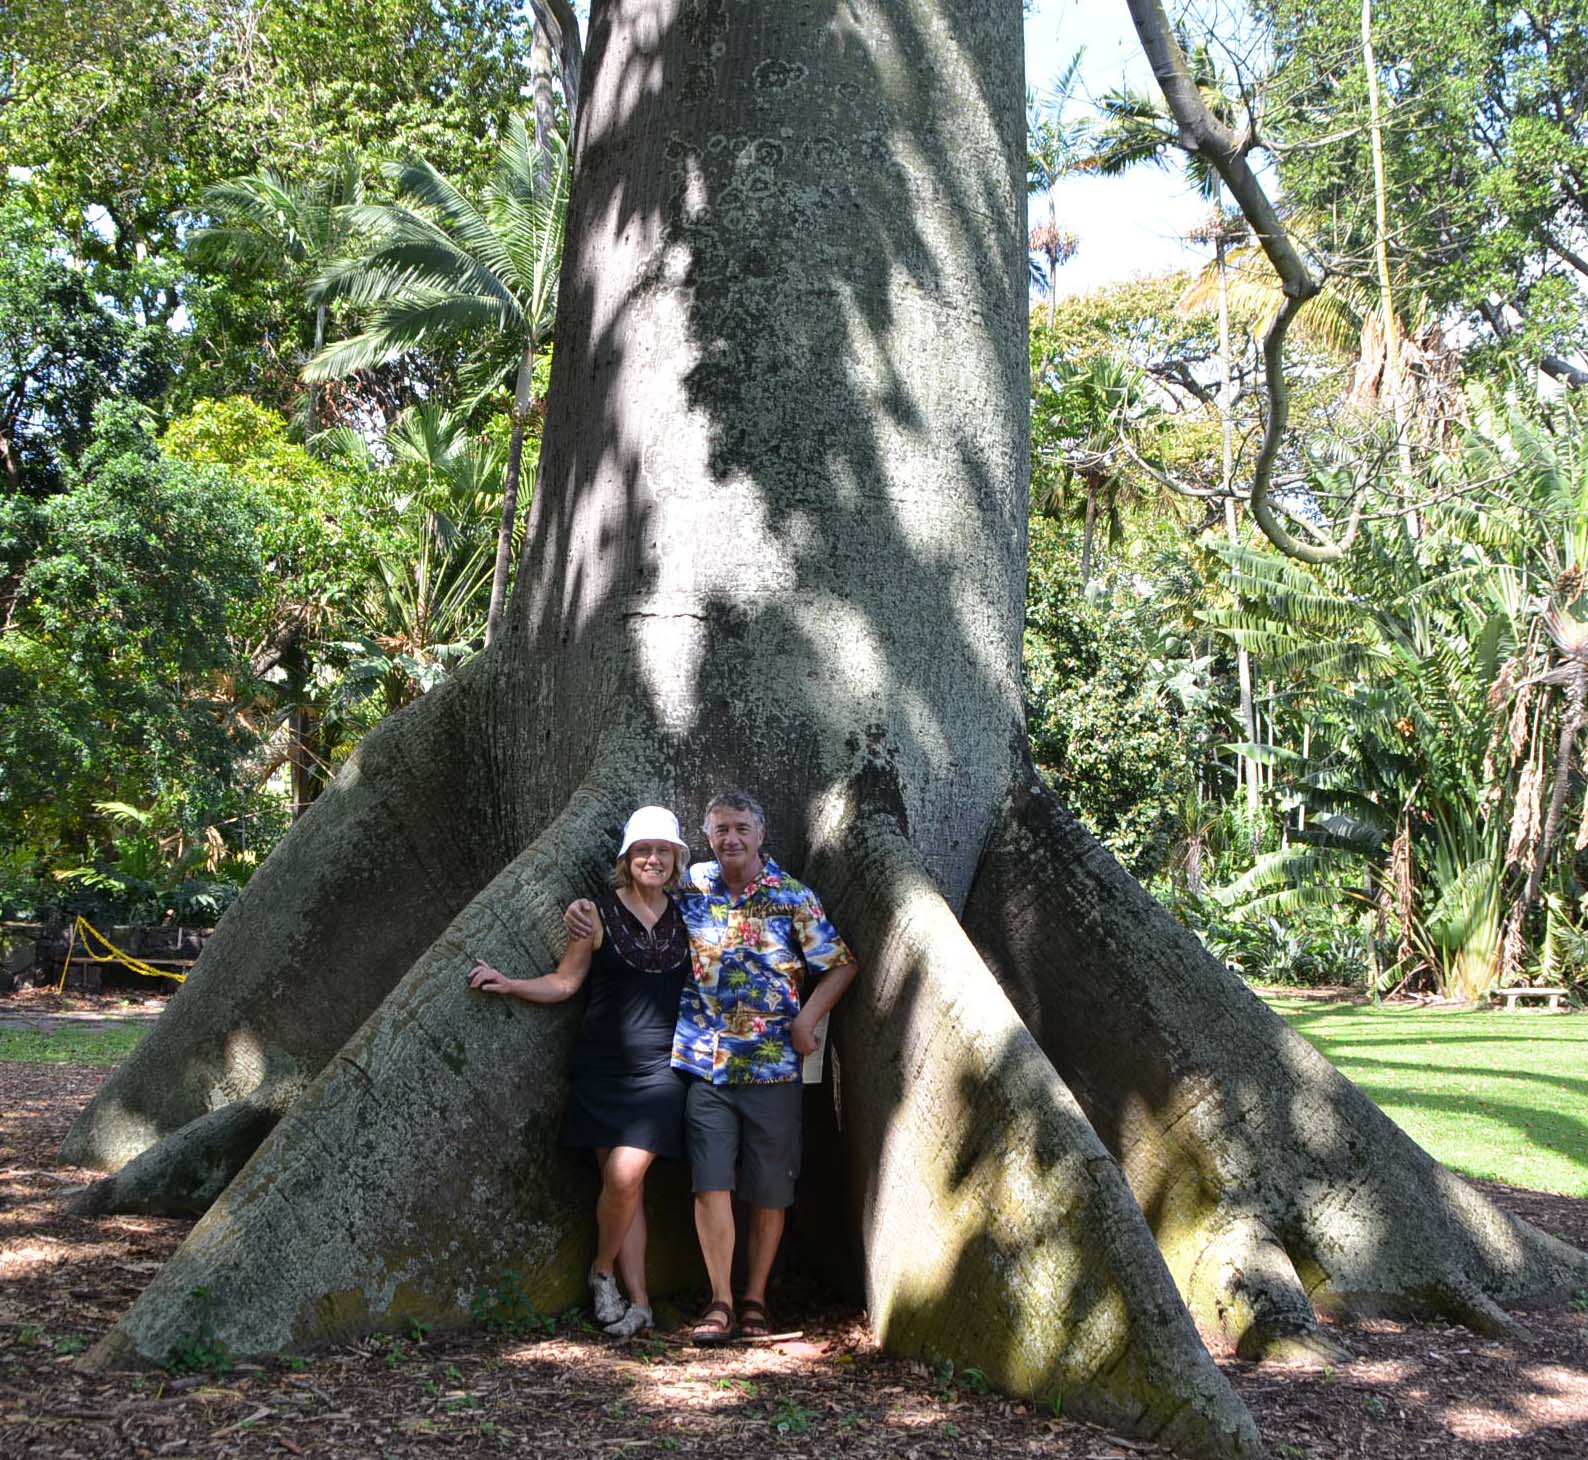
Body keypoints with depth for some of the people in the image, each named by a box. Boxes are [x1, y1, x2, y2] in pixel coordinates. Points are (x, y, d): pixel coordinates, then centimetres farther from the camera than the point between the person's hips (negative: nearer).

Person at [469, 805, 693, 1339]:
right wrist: (508, 984, -4)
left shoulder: (685, 918, 9)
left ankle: (603, 1271, 11)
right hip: (603, 1067, 0)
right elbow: (565, 982, 6)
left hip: (658, 1069, 0)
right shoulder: (599, 914, 3)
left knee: (627, 1176, -13)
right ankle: (639, 1302, 8)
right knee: (620, 1182, -2)